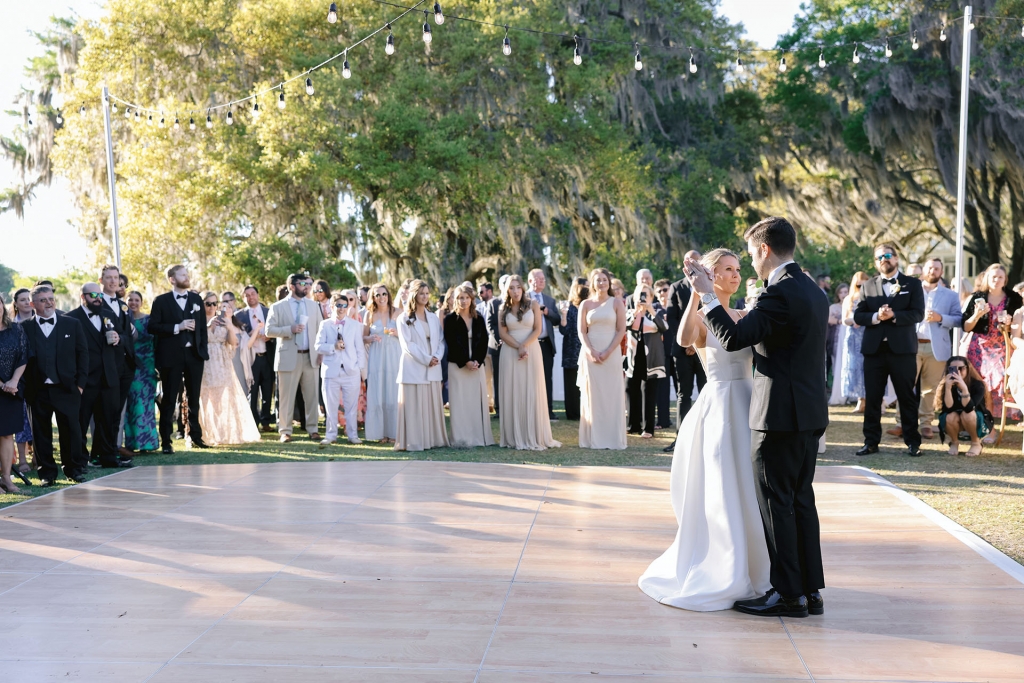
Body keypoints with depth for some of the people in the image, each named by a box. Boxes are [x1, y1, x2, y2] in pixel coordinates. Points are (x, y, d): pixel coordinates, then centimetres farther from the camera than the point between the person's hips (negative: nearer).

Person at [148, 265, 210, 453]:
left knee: (194, 397, 11)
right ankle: (166, 441, 5)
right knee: (169, 399, 2)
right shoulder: (161, 301, 0)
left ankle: (195, 435, 22)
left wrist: (203, 351, 2)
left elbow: (203, 326, 9)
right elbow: (152, 327, -8)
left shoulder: (196, 299, 11)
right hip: (171, 356, -3)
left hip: (194, 354, 3)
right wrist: (177, 327, -17)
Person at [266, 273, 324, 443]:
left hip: (310, 357, 3)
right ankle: (285, 431, 8)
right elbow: (269, 330, -6)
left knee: (312, 395, 5)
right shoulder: (278, 307, 1)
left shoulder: (313, 305, 11)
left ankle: (312, 429, 13)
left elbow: (320, 329, 10)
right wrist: (290, 329, -18)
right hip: (289, 357, -3)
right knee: (286, 397, 1)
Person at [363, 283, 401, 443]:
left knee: (393, 395, -2)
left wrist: (397, 333, -13)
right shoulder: (369, 314, 6)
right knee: (377, 395, -1)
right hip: (376, 358, 1)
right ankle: (380, 432, 6)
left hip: (394, 356, -1)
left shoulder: (397, 313, 4)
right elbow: (363, 337, 10)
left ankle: (393, 432, 6)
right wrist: (371, 338, -11)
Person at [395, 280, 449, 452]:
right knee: (414, 406, -5)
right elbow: (407, 344, -8)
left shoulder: (433, 318, 15)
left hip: (433, 369, 5)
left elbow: (441, 341, 11)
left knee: (433, 405, 5)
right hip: (413, 369, -5)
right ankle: (414, 442, -3)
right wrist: (426, 359, -13)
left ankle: (434, 439, 10)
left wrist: (437, 357, -8)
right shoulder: (404, 318, 0)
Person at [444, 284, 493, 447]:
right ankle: (462, 438, -1)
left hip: (477, 365, 3)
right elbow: (451, 344, -7)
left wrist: (477, 361, -10)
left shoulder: (479, 319, 9)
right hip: (457, 366, -3)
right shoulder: (450, 319, -1)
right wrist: (465, 362, -13)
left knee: (478, 401, 3)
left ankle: (480, 436, 7)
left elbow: (484, 342, 4)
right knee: (460, 402, -3)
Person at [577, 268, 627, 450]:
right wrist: (591, 351, -12)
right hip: (590, 354, 1)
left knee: (612, 395, 0)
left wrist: (608, 352, -12)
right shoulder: (585, 304, 8)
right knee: (592, 395, 1)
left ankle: (612, 439, 5)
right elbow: (581, 331, 3)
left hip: (611, 354, -1)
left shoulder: (617, 303, 4)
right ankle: (593, 439, 6)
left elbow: (621, 330, -2)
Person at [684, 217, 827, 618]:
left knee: (776, 504, -1)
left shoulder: (779, 293, -16)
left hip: (780, 415, -9)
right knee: (801, 502, 13)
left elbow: (734, 338, -20)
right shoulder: (815, 292, 14)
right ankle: (811, 590, 18)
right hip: (810, 414, 9)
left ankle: (788, 593, 5)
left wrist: (707, 295, -13)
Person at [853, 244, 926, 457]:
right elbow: (858, 316, 3)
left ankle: (913, 441, 12)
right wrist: (876, 317, -15)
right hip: (874, 349, 2)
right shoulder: (868, 286, 11)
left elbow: (918, 314, -6)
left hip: (902, 348, -2)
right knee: (872, 398, 4)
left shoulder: (912, 284, 5)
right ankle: (871, 441, 11)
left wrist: (893, 315, -19)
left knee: (907, 397, 4)